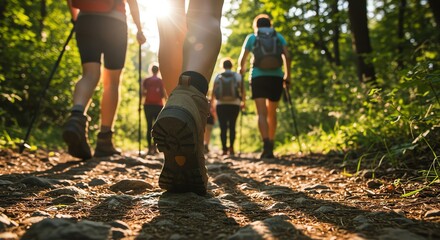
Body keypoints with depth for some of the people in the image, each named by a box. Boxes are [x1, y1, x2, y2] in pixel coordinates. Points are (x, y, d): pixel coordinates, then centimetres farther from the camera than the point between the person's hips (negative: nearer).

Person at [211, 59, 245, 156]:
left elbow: (213, 92, 4)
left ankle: (224, 149, -5)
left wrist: (212, 103, 18)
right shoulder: (237, 76, 6)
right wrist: (243, 102, 19)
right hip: (234, 104, 0)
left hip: (221, 105, 0)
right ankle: (231, 147, -4)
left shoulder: (218, 77, 6)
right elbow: (242, 90, 4)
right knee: (232, 126, 9)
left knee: (223, 127, 1)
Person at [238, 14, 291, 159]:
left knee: (262, 113, -7)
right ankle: (270, 146, 19)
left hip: (258, 77, -2)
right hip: (276, 77, 2)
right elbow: (287, 57, 2)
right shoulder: (279, 37, 14)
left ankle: (266, 144, -26)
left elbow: (242, 59, 7)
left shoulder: (251, 37, 11)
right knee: (272, 113, 15)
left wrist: (242, 69, 26)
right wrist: (287, 76, 9)